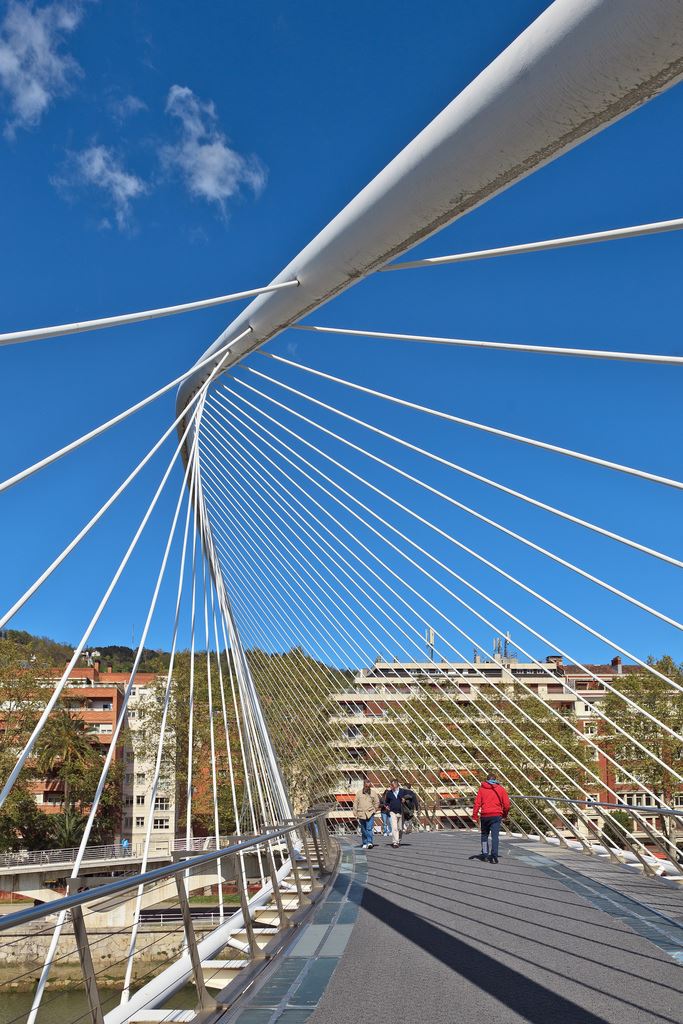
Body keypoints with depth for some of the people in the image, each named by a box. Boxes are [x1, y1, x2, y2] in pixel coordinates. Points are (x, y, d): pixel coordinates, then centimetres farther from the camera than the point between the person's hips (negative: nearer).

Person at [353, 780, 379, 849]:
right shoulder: (359, 793, 3)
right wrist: (355, 814, 0)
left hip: (370, 814, -1)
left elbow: (377, 802, 15)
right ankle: (364, 843, 16)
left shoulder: (372, 793, 4)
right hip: (361, 814, 1)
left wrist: (374, 810, 8)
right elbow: (355, 804, 5)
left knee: (369, 829, -14)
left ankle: (370, 842, -18)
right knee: (363, 830, 7)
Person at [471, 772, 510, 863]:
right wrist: (504, 815, 18)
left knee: (484, 835, 18)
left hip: (485, 815, 1)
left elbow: (477, 803, -2)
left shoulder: (482, 788, 5)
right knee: (495, 836, -5)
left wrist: (474, 816, -2)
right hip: (496, 815, -1)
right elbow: (506, 804, 3)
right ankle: (494, 856, -16)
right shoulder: (501, 789, 5)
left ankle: (485, 854, 19)